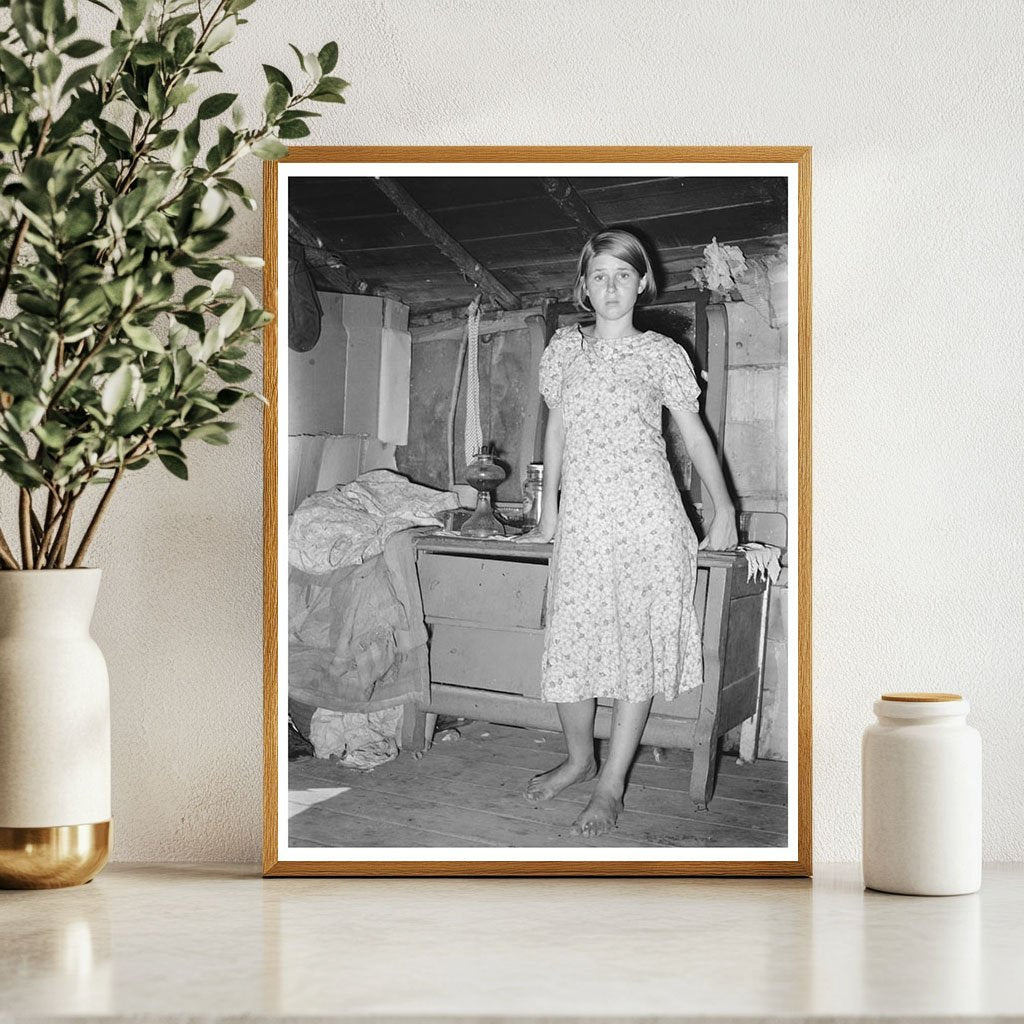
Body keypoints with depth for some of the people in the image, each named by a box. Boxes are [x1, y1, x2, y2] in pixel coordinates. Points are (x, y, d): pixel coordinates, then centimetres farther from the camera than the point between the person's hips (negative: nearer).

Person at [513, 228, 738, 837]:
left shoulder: (661, 353, 4)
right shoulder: (565, 348, 12)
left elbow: (695, 433, 8)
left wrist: (724, 509, 3)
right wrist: (548, 513, 21)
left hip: (648, 513, -2)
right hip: (583, 517, 2)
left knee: (640, 641, -3)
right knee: (571, 640, -1)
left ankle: (612, 786, 3)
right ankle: (580, 759, 23)